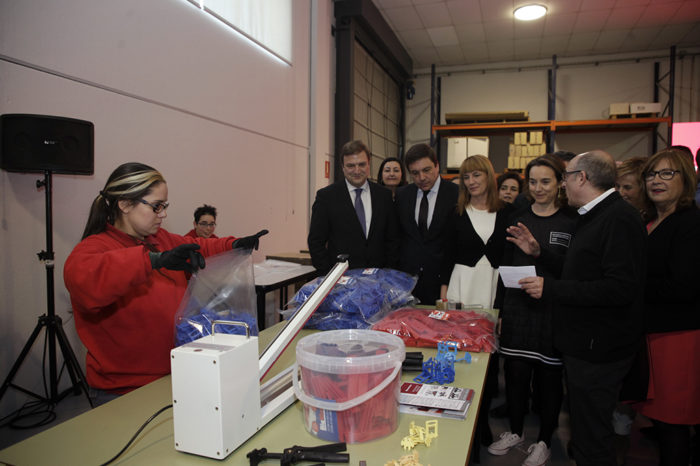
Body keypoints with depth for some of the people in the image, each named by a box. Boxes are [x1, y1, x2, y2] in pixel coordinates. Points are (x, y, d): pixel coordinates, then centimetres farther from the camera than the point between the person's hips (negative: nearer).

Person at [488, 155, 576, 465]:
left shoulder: (572, 221, -4)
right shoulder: (517, 218, 7)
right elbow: (506, 265, 8)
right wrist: (501, 310, 6)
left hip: (554, 311, -3)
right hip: (518, 308, 3)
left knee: (549, 376, 9)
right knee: (515, 371, 11)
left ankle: (544, 441, 29)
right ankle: (515, 431, 33)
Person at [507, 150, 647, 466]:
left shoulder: (619, 219, -20)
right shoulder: (594, 217, 14)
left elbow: (620, 287, -29)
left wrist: (550, 288, -24)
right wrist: (538, 253, 11)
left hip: (598, 350, -10)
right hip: (582, 344, 10)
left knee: (592, 439, 3)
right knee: (583, 428, 23)